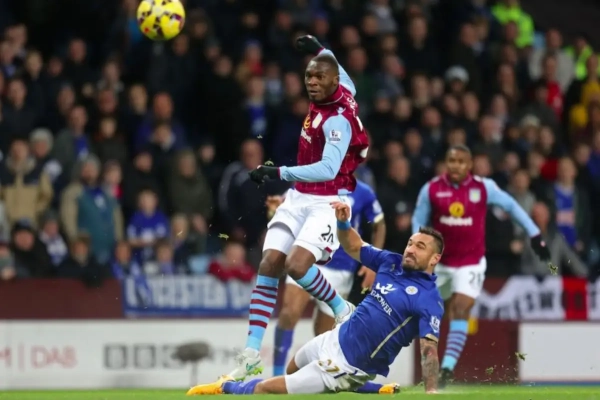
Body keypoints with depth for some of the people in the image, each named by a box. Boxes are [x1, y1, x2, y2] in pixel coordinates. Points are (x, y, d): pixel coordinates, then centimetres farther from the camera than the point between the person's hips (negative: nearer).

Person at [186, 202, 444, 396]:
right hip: (336, 338, 8)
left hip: (347, 365, -8)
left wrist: (431, 392, -37)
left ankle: (228, 388, 27)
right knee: (293, 370, 31)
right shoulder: (392, 263, 1)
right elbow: (354, 248, 14)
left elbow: (430, 346, -26)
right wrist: (343, 222, -6)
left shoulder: (428, 300, -21)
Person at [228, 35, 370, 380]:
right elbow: (345, 78, 29)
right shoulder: (341, 91, 3)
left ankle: (345, 312, 1)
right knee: (268, 267, -3)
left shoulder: (337, 119, -21)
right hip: (299, 198, 9)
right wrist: (320, 49, 32)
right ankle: (252, 357, -4)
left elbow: (328, 169, -32)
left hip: (327, 203, -9)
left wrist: (279, 173, -34)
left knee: (297, 265, -27)